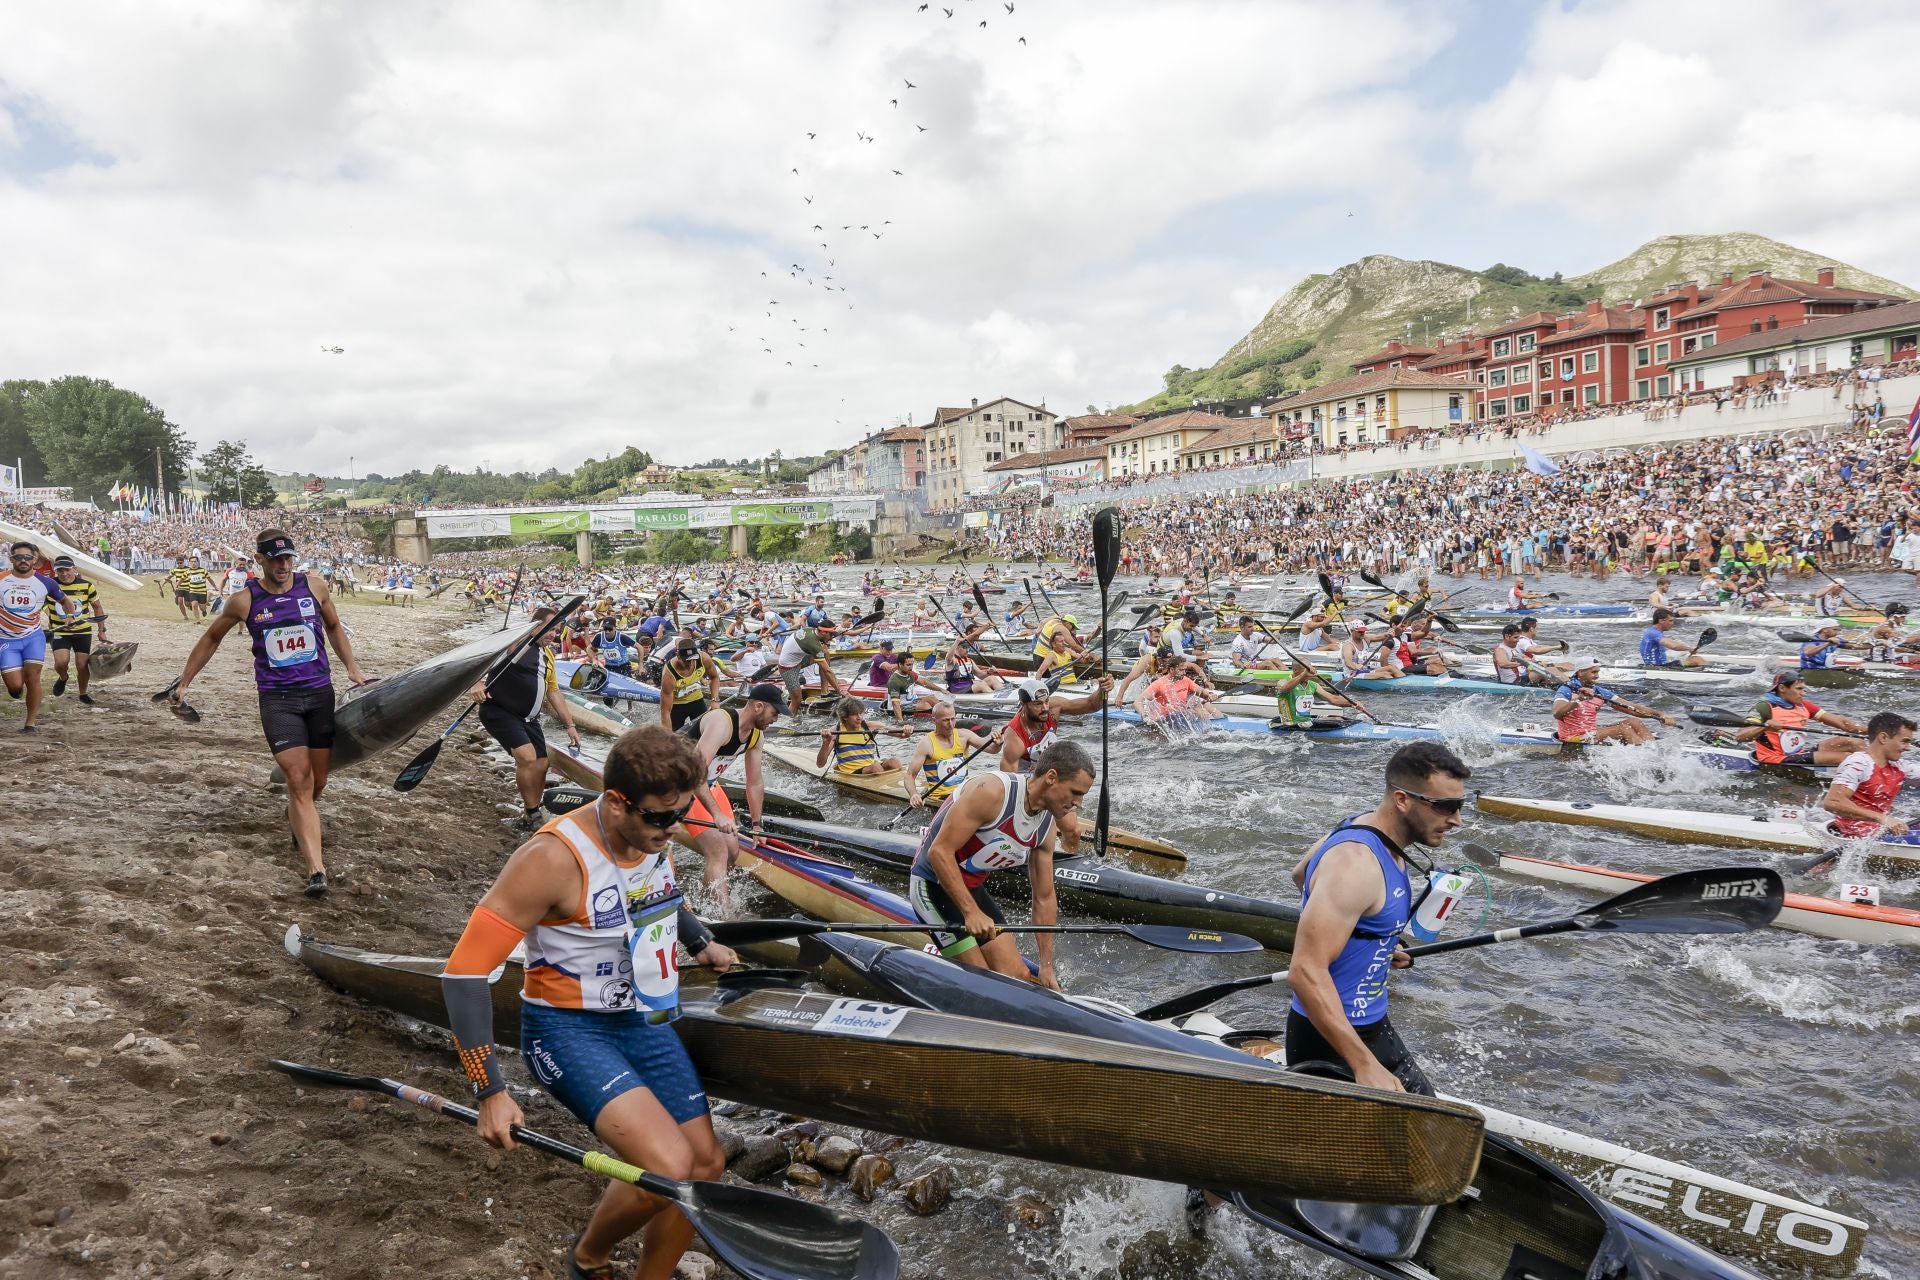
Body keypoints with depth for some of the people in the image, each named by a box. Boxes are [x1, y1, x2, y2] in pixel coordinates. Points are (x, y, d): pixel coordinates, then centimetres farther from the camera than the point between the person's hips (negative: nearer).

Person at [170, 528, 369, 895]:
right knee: (299, 781, -12)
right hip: (277, 698, -2)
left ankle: (297, 818, 47)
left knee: (317, 782, 11)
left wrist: (352, 668, 10)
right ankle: (316, 868, -17)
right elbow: (211, 638, 13)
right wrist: (185, 682, 17)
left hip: (319, 693, 3)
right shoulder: (244, 600, -4)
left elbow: (333, 627, 18)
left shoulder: (314, 586, 0)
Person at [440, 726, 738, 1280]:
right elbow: (464, 973, -23)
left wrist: (701, 943, 14)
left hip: (643, 1021, 7)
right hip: (569, 1030, -7)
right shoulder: (554, 858, -27)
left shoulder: (654, 833, -5)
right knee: (669, 1167, -22)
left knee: (705, 1163, 3)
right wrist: (490, 1092, -21)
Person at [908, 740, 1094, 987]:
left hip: (973, 889, 8)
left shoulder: (1047, 827, -2)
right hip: (934, 886, -8)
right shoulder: (992, 790, -27)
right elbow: (939, 852, -28)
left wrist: (1047, 967, 7)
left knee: (1018, 977, 4)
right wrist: (971, 912, -31)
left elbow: (1044, 899, 6)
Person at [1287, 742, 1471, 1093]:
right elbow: (1306, 972, -33)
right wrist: (1365, 1065, -33)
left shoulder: (1369, 832, 3)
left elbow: (1302, 874, 22)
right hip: (1330, 1041, -10)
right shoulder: (1356, 863, -27)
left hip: (1372, 1024, 10)